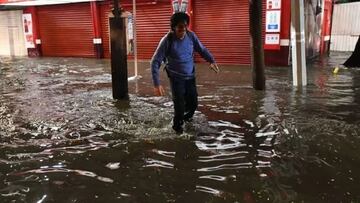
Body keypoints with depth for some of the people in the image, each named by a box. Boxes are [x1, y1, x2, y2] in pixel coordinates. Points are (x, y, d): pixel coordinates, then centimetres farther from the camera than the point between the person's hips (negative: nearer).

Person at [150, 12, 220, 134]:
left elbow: (202, 49, 7)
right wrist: (157, 84, -29)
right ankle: (177, 126, 23)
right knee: (179, 105, -7)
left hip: (190, 76, 4)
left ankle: (186, 117, 45)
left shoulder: (191, 35, -9)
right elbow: (155, 62, -21)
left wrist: (211, 61, -10)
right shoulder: (167, 40, -20)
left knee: (193, 103, 12)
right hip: (176, 78, -4)